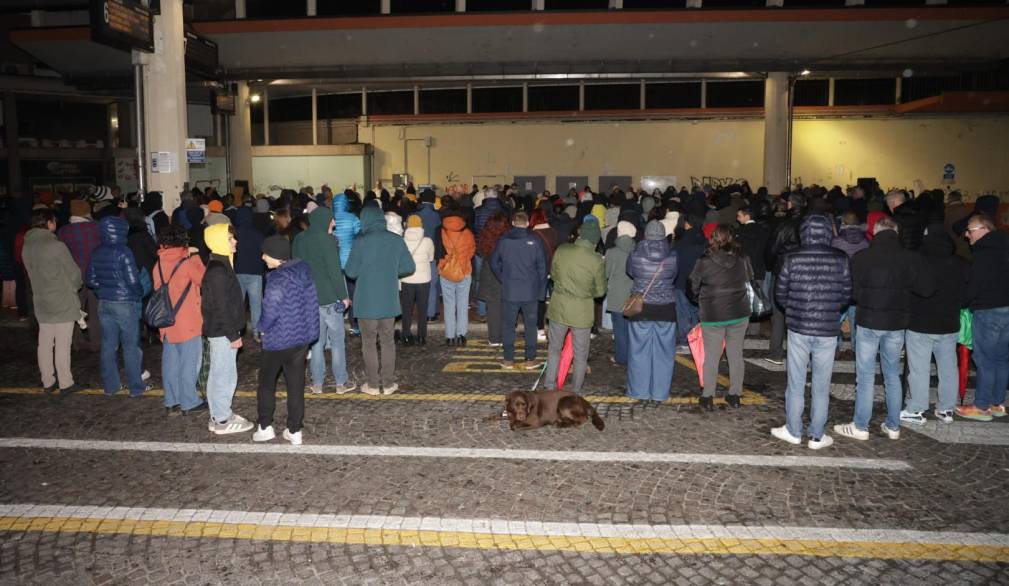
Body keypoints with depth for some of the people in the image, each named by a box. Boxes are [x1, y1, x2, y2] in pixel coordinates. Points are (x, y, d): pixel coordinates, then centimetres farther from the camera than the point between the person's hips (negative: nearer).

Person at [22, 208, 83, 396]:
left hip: (42, 303, 6)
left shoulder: (26, 248, 5)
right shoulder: (57, 246, -15)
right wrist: (74, 287, 11)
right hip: (63, 303, -6)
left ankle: (48, 382, 20)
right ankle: (65, 384, 5)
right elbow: (75, 274, -9)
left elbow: (32, 274, 10)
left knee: (45, 344, 12)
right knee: (62, 345, -1)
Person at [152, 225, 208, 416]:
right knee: (189, 364, 4)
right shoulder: (189, 262, -12)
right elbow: (205, 280, -3)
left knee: (170, 363, 12)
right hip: (188, 323, -6)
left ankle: (171, 402, 20)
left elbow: (158, 290, 10)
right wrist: (195, 255, 1)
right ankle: (189, 402, 11)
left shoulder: (159, 265, 4)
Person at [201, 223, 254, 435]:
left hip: (217, 331, 10)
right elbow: (222, 307, -22)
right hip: (222, 332, -10)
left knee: (219, 374, 18)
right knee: (225, 376, -1)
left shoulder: (219, 265, 11)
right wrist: (233, 335, -19)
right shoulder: (218, 270, -21)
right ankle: (223, 421, 9)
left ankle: (220, 415, 30)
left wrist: (232, 332, 20)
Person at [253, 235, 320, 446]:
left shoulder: (277, 279, -22)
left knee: (266, 383, 14)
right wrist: (311, 329, 13)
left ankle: (265, 427, 20)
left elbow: (270, 312, -21)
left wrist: (261, 327, -1)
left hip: (278, 340, -6)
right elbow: (311, 302, 6)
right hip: (302, 337, 6)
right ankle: (295, 431, 16)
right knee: (296, 384, 11)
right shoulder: (303, 270, 0)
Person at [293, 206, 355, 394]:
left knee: (316, 340, 12)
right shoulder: (326, 240, -14)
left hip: (308, 297, 6)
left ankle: (317, 383, 15)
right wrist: (344, 296, -9)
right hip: (329, 297, -6)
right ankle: (341, 382, 9)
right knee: (337, 340, 4)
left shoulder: (299, 240, 7)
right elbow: (334, 271, -16)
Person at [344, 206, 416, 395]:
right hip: (389, 301, 3)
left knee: (369, 343, 9)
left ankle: (373, 384, 14)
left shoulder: (361, 242, -13)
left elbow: (351, 271, -9)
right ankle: (388, 383, 17)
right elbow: (409, 267, 1)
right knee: (387, 341, 14)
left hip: (366, 301, -3)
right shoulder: (396, 240, -3)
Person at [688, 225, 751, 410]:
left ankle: (708, 397, 11)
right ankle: (735, 395, 22)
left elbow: (694, 287, -5)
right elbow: (749, 279, 11)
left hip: (713, 316, -3)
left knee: (711, 356, 7)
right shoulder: (742, 260, -5)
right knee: (736, 354, 14)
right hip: (739, 313, 3)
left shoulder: (704, 262, -14)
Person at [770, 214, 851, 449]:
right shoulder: (840, 259, -7)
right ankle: (817, 436, 18)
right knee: (821, 385, 10)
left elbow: (780, 293, -2)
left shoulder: (791, 259, -9)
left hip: (798, 327, 0)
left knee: (796, 383, 12)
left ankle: (794, 431, 21)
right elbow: (846, 294, 0)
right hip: (828, 329, 1)